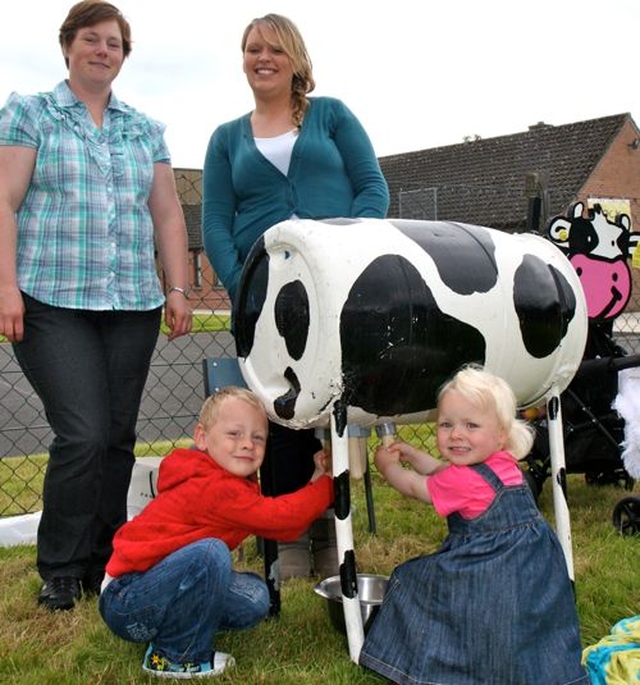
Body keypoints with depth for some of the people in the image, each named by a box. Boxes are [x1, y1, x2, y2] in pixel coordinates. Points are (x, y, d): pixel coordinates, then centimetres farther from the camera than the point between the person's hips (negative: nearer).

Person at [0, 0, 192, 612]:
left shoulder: (145, 130, 18)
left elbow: (168, 215, 16)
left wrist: (178, 289, 7)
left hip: (133, 307, 4)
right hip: (53, 303, -4)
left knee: (118, 438, 4)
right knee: (83, 435, -13)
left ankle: (104, 563, 18)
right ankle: (59, 572, 5)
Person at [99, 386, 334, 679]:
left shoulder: (235, 483, 7)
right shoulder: (214, 488, -23)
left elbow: (283, 530, 1)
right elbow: (278, 516, -25)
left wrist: (317, 478, -6)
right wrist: (325, 484, -13)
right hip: (124, 601, -9)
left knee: (254, 597, -2)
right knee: (210, 552, -32)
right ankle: (176, 657, -14)